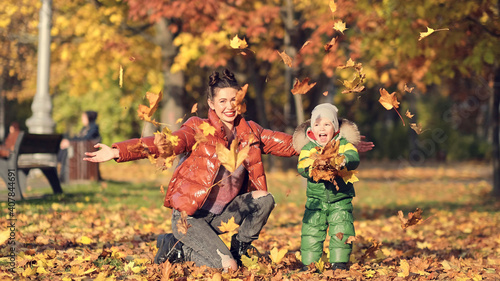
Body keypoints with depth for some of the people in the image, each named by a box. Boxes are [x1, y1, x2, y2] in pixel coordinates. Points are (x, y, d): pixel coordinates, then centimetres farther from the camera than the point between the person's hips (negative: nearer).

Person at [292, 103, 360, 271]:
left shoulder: (344, 145, 0)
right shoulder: (308, 148, 2)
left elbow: (353, 159, -18)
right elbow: (301, 167, -12)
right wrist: (313, 164, -34)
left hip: (340, 199, -1)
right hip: (316, 199, 1)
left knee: (341, 231, -6)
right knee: (311, 231, -1)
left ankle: (339, 263, 6)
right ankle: (309, 264, 9)